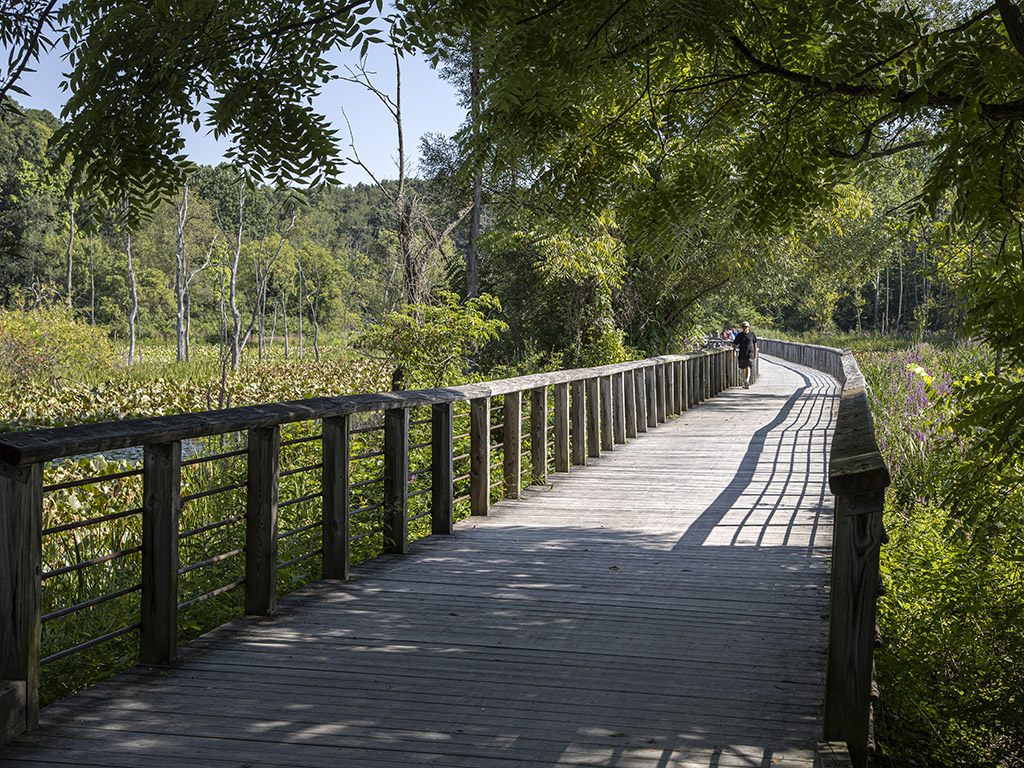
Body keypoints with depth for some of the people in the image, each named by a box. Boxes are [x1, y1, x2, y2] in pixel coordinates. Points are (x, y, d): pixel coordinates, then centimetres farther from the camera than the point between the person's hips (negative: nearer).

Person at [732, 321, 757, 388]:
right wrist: (734, 352, -7)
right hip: (742, 354, 2)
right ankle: (745, 383, 20)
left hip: (750, 353, -2)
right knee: (744, 369, 9)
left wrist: (755, 353, 9)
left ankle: (747, 381, -27)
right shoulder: (739, 335, 3)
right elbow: (735, 344, 4)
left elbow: (755, 344, 10)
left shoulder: (752, 334, 2)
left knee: (748, 367, -17)